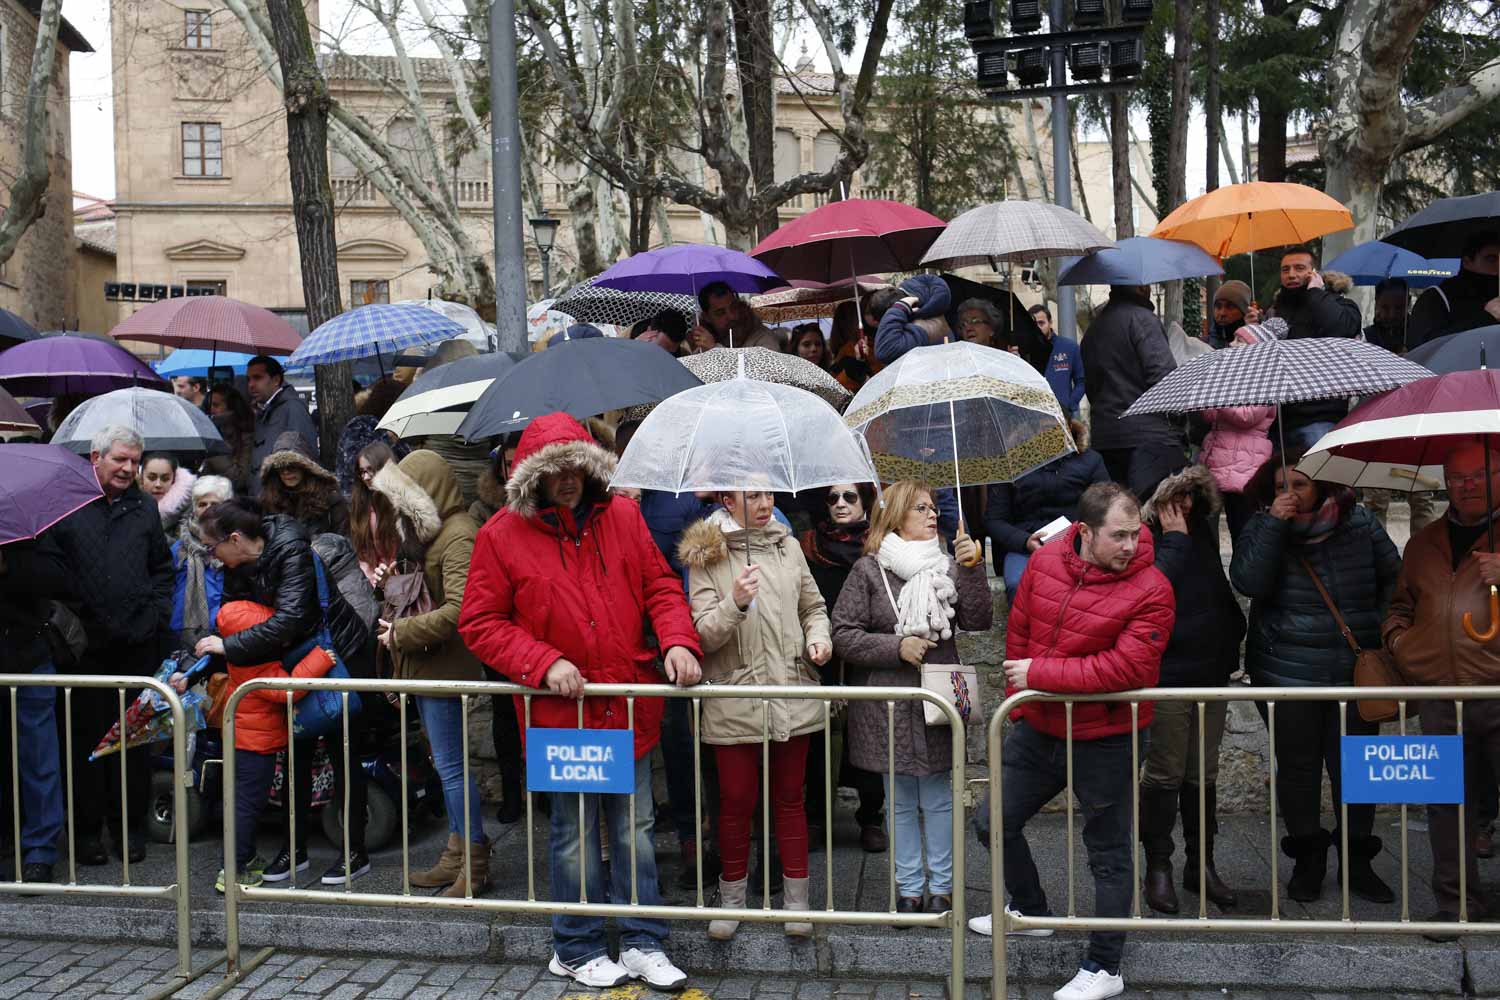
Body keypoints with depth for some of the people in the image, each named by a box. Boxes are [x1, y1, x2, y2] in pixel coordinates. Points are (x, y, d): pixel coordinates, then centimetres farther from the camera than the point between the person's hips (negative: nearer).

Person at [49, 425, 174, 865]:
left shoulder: (144, 508, 12)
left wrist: (157, 612, 5)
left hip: (138, 644, 3)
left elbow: (162, 567, 17)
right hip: (85, 643, -2)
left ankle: (130, 825, 18)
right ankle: (88, 828, 15)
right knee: (87, 736, 5)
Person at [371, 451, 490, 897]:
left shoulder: (458, 536, -17)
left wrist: (401, 633, -16)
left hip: (446, 668, -10)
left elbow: (457, 611, -25)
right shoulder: (432, 531, 16)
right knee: (447, 764, 15)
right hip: (428, 668, 10)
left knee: (451, 765, -4)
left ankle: (474, 862, 5)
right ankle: (458, 856, 25)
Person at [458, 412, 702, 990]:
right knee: (575, 835, 11)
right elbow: (479, 623, -4)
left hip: (630, 707, 3)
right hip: (560, 711, -3)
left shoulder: (622, 517, 4)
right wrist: (543, 662, -15)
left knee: (636, 830, 12)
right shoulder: (502, 535, -5)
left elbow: (660, 586, 7)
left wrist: (678, 640, -12)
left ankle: (643, 943, 27)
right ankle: (577, 949, 29)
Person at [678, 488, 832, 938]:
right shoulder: (706, 556, -4)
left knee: (789, 797, 12)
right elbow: (705, 635, -10)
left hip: (791, 694, 3)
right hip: (734, 701, -3)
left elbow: (813, 607, 18)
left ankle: (796, 898, 24)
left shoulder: (788, 546, 7)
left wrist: (819, 636, -3)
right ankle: (732, 896, 25)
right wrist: (735, 604, -28)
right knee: (736, 800, 7)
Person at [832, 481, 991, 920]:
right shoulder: (869, 570, -2)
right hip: (890, 705, -1)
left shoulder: (949, 565, 4)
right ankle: (909, 887, 22)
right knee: (901, 801, 10)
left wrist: (972, 569, -14)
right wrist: (897, 647, -13)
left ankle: (941, 886, 23)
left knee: (938, 797, 9)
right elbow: (843, 634, -5)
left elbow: (978, 620, -5)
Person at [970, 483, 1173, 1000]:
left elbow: (1125, 668, -28)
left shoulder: (1150, 591, -21)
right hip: (1038, 728, 6)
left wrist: (1039, 674, -23)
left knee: (1109, 853, 9)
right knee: (994, 821, 18)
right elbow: (1019, 632, 6)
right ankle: (1030, 909, 43)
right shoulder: (1046, 560, -6)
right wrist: (1016, 705, 10)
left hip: (1104, 741, -6)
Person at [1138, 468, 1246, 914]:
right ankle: (1158, 867, 12)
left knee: (1203, 776, 12)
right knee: (1164, 775, 1)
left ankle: (1201, 864, 23)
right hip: (1166, 677, -6)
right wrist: (1175, 538, -16)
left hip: (1211, 672, 6)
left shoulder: (1203, 531, 10)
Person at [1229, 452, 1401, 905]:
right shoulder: (1262, 529, -3)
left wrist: (1382, 628, 4)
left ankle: (1358, 861, 23)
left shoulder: (1359, 522, 1)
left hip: (1355, 670, 1)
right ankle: (1307, 859, 23)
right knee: (1297, 766, 8)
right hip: (1289, 672, -1)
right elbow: (1249, 582, -19)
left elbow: (1394, 575, 12)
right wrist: (1275, 523, -20)